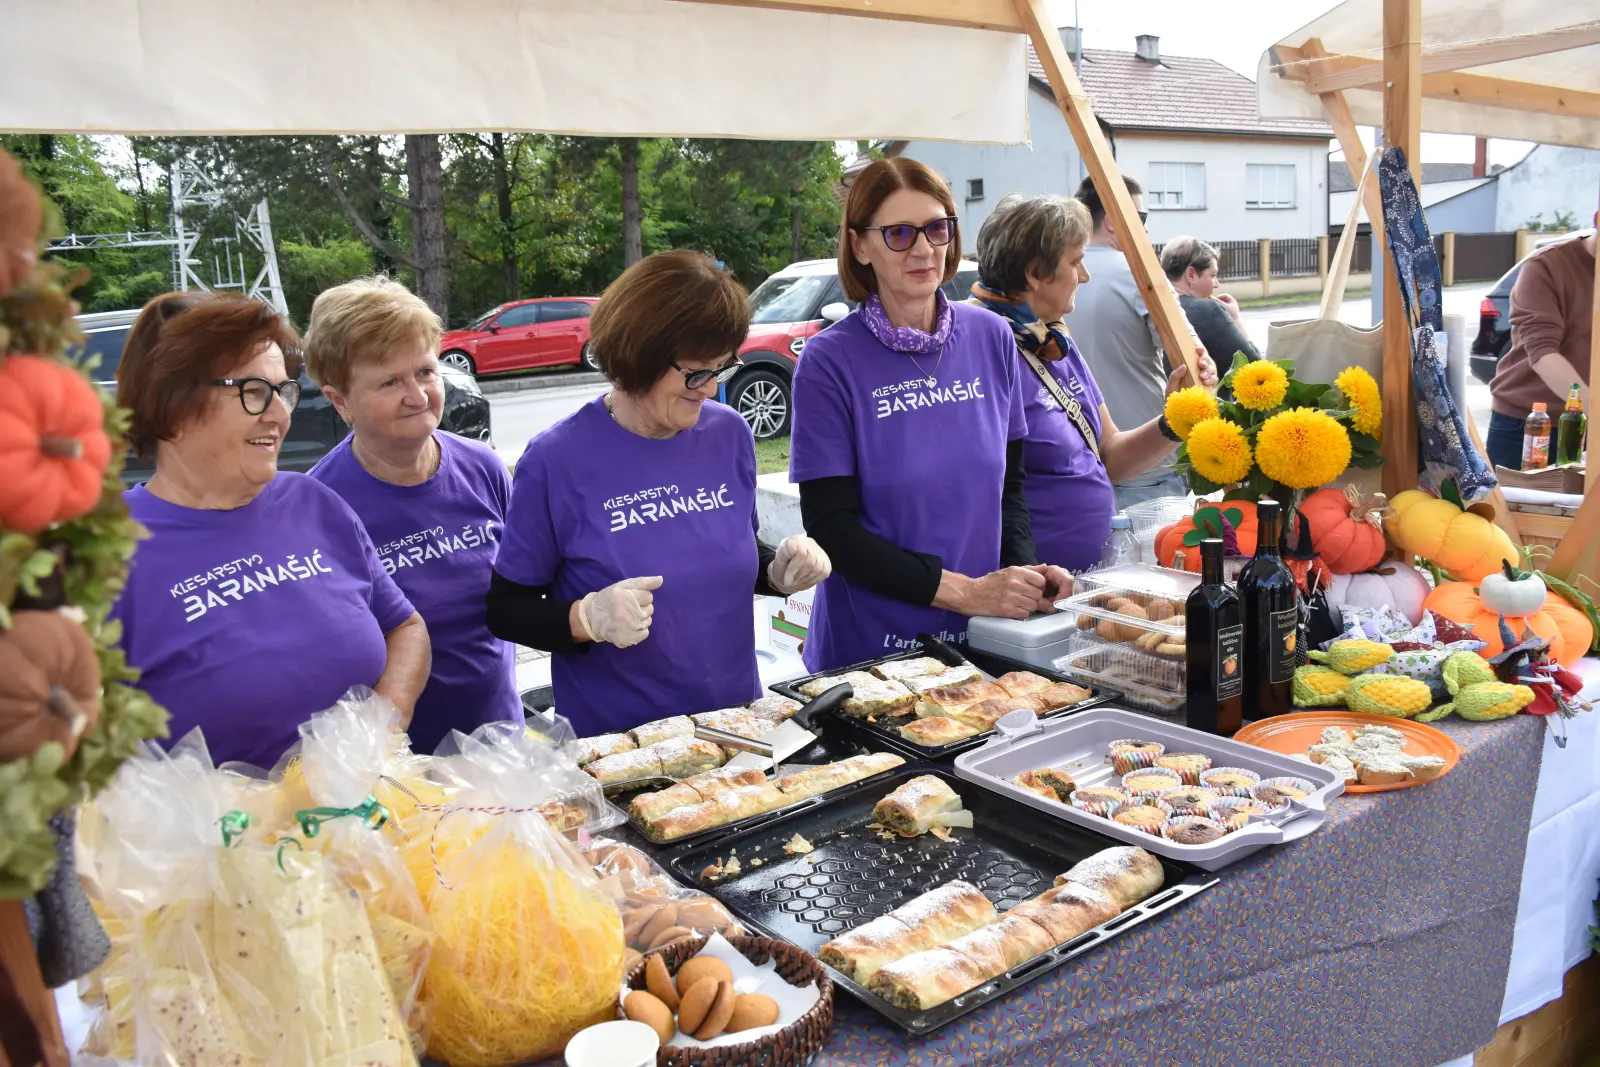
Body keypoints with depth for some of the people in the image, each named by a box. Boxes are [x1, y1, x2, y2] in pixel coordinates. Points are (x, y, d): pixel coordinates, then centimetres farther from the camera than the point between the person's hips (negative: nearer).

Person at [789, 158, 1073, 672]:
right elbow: (831, 527, -14)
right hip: (870, 646, -4)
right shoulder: (830, 360, -13)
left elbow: (1009, 481, 9)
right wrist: (963, 591, -20)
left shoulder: (991, 337, 0)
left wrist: (1024, 568, -8)